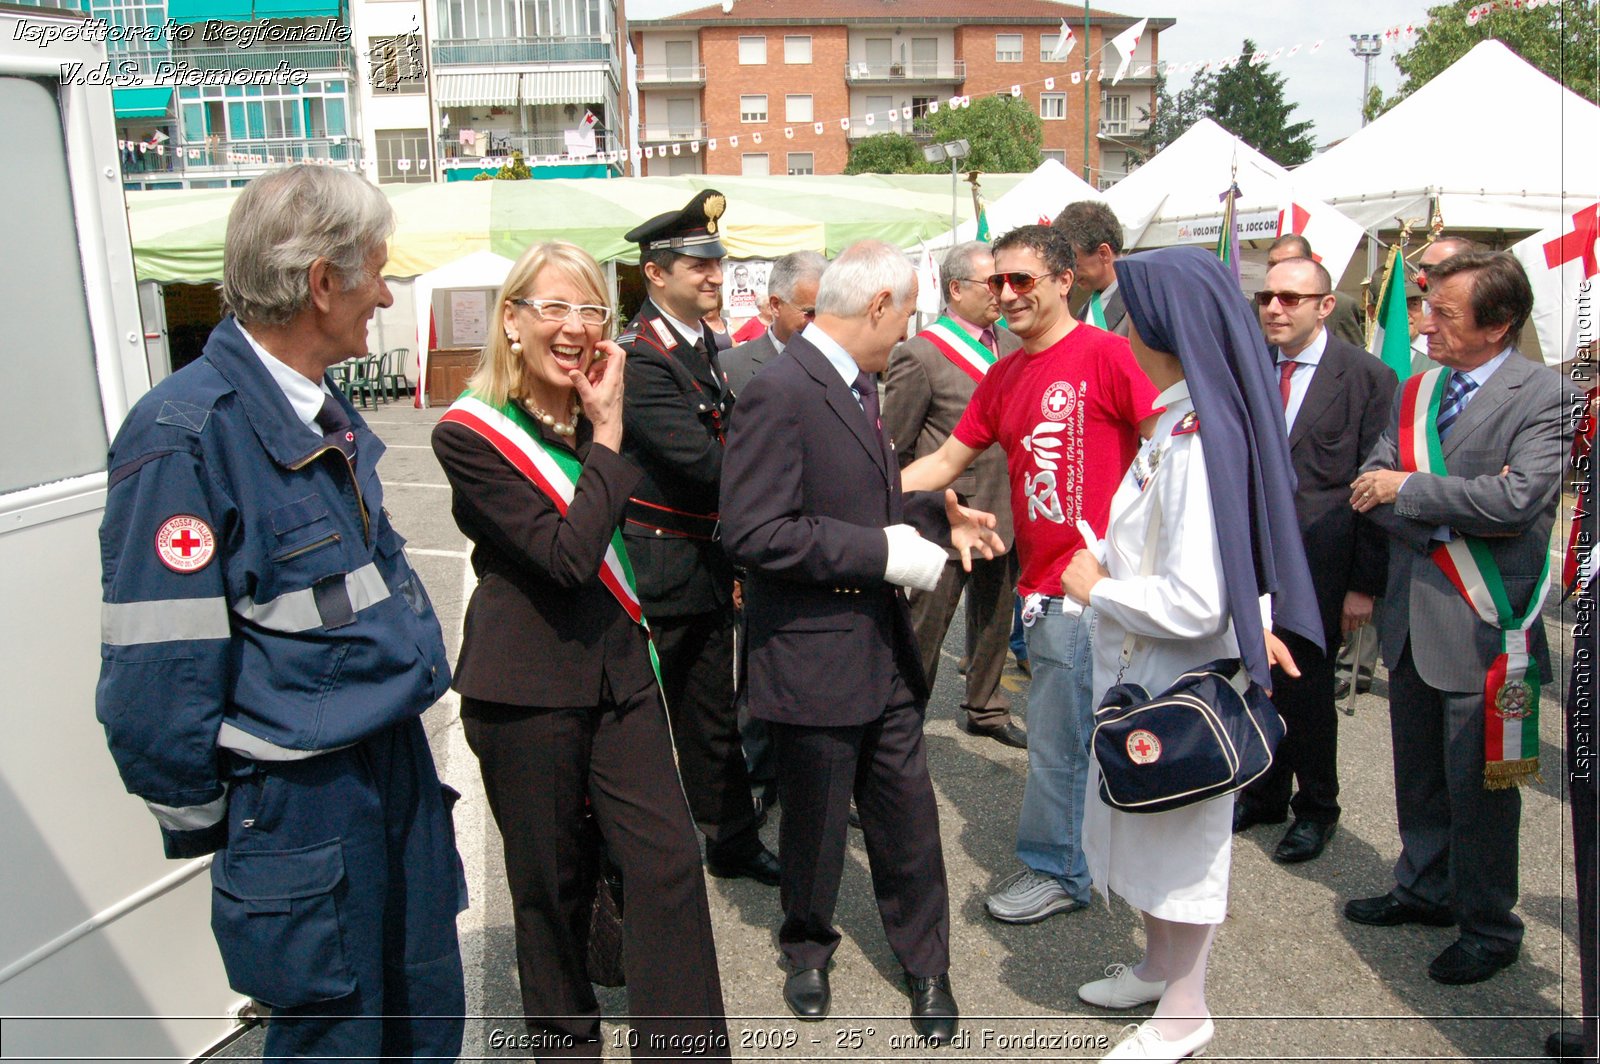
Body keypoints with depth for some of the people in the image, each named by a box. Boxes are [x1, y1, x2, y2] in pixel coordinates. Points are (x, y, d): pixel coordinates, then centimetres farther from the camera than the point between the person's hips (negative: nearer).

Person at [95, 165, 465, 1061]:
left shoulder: (326, 413, 9)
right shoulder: (187, 433, -21)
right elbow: (156, 674, -19)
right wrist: (201, 820, -9)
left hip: (400, 769, 8)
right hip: (302, 808, -8)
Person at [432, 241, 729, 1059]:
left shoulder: (599, 419, 7)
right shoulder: (469, 433, -12)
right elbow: (567, 554, -22)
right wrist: (608, 434, -17)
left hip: (619, 672, 5)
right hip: (526, 690, -5)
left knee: (669, 862, 0)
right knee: (553, 884, 11)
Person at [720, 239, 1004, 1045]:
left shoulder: (857, 384, 10)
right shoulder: (780, 394, -20)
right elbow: (755, 533, -26)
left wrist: (940, 516, 7)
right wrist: (883, 551, -24)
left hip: (884, 651, 8)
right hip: (814, 659, -7)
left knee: (908, 818, 14)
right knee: (816, 822, 14)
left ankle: (925, 965, 33)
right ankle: (808, 948, 40)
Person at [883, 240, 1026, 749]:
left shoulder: (1011, 345, 7)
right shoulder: (919, 355, -13)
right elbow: (894, 451, -8)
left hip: (1005, 516, 7)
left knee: (994, 625, 20)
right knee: (923, 630, 5)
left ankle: (986, 710, 39)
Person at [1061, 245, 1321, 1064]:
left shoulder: (1195, 443, -27)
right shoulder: (1186, 421, 2)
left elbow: (1194, 604, -29)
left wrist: (1098, 589, -18)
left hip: (1178, 682, -9)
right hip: (1145, 670, 9)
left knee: (1178, 833, 9)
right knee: (1147, 824, 23)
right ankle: (1161, 966, 44)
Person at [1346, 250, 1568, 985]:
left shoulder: (1542, 395, -12)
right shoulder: (1417, 389, 8)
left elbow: (1517, 498, -25)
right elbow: (1370, 487, 0)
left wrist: (1408, 490, -16)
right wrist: (1447, 522, -15)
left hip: (1480, 624, -6)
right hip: (1411, 617, 6)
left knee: (1477, 787, 5)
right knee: (1418, 776, 20)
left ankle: (1488, 925, 24)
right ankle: (1425, 888, 38)